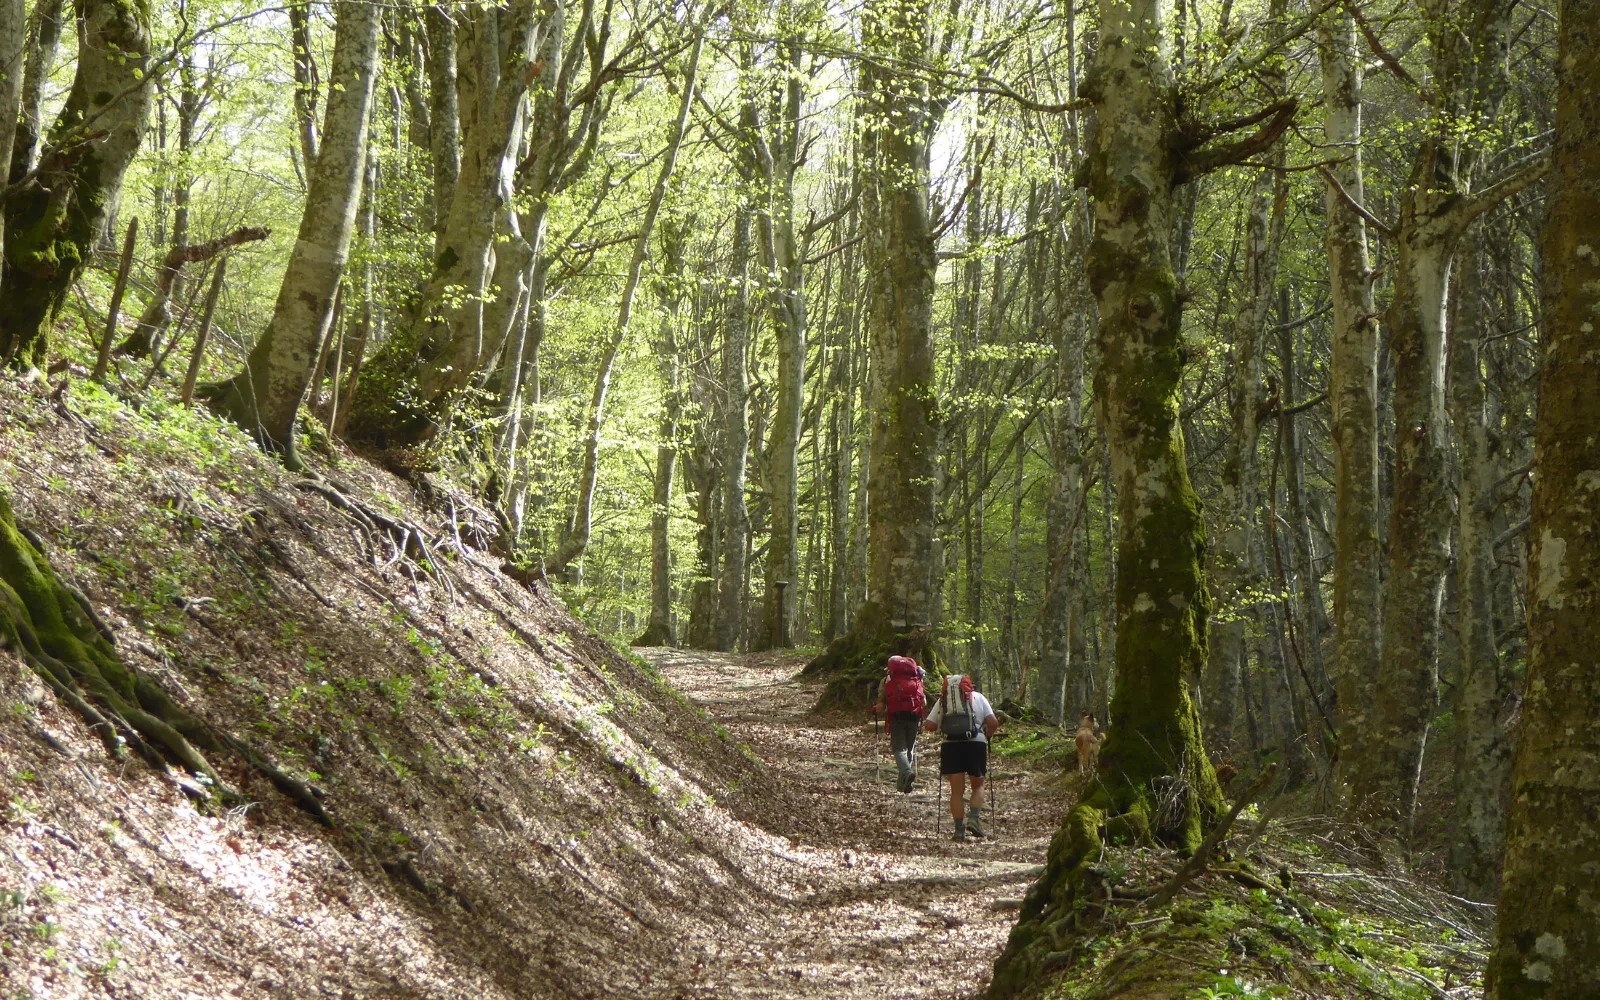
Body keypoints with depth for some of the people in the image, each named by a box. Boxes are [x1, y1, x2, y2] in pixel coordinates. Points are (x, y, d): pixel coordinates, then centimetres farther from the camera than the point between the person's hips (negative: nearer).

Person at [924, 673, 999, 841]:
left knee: (957, 790, 7)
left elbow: (929, 725, 7)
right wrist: (988, 734, 22)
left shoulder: (942, 699, 16)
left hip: (951, 745, 1)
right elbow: (993, 723, 3)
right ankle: (974, 818, -4)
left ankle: (959, 829, 3)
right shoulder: (977, 697, 13)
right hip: (975, 743, -1)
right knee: (978, 785, 16)